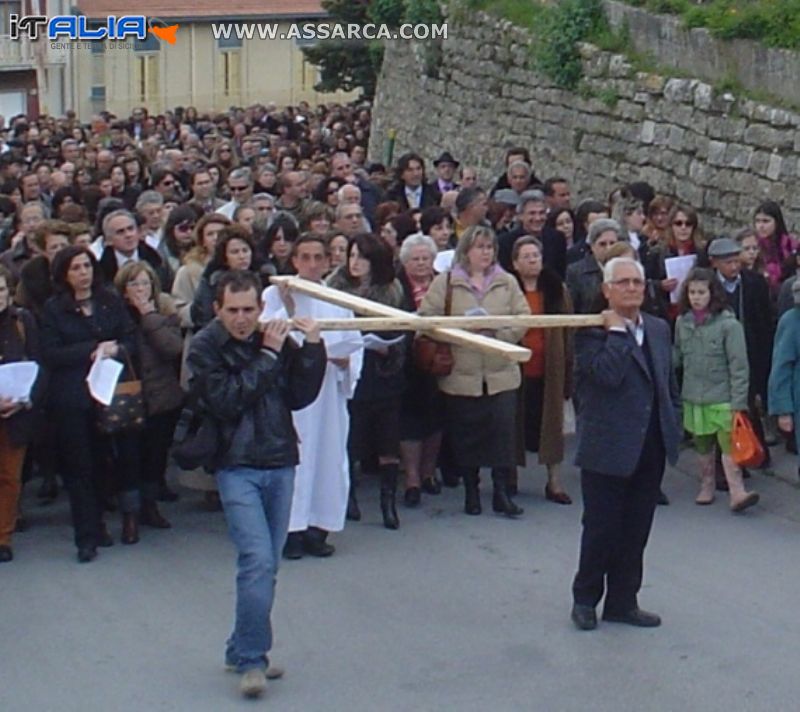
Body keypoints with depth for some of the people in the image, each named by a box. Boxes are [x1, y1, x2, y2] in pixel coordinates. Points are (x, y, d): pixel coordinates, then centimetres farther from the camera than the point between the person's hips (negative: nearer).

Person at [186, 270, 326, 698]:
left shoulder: (275, 338, 4)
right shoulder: (205, 348, -6)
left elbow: (300, 397, 1)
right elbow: (226, 401, -18)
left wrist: (312, 349, -11)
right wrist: (266, 357, -18)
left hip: (280, 463, 5)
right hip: (237, 466, -4)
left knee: (266, 565, 10)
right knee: (258, 560, -16)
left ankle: (243, 650, 23)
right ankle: (250, 659, -7)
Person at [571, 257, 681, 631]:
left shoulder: (659, 329, 12)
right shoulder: (591, 331, -9)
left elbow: (670, 384, 19)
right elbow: (607, 374, -26)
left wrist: (674, 428, 11)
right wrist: (617, 331, -17)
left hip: (650, 449, 6)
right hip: (607, 449, -6)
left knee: (636, 531, 11)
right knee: (601, 529, 3)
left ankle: (623, 601, 23)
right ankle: (585, 599, 19)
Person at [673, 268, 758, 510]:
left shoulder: (728, 324, -11)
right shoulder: (682, 322, 2)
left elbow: (738, 366, -10)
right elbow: (676, 356, 14)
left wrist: (739, 402, -13)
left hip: (722, 399, -4)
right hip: (692, 397, 4)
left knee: (729, 445, -10)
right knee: (703, 447, 15)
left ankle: (737, 493, -11)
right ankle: (706, 487, 28)